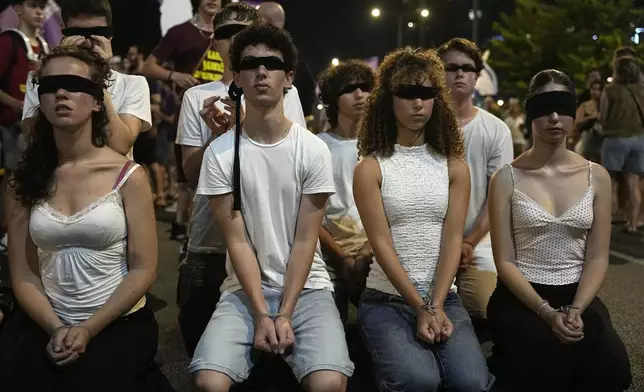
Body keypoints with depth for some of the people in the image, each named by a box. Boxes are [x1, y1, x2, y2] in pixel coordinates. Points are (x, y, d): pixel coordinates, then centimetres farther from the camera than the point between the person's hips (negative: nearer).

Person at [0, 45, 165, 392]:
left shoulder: (128, 176, -5)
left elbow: (143, 268, -7)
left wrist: (88, 330, -13)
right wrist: (56, 328, -14)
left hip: (118, 323, -2)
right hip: (45, 324, 2)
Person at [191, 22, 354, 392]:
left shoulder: (314, 150, -4)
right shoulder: (220, 152, -3)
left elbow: (305, 241, -5)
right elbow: (237, 241, -6)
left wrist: (285, 315, -12)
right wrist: (262, 314, -13)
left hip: (307, 288, 0)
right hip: (244, 289, 1)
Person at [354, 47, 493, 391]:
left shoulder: (454, 167, 7)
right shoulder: (370, 168, -2)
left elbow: (452, 240, -1)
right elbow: (382, 244, -9)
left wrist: (436, 305, -13)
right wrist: (420, 308, -16)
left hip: (444, 297, 3)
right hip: (387, 299, -2)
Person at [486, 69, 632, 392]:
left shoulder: (596, 176, 5)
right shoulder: (507, 178, -3)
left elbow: (597, 258, 3)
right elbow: (505, 261, -6)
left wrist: (575, 310, -14)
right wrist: (547, 312, -18)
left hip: (578, 294, 3)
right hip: (520, 297, -2)